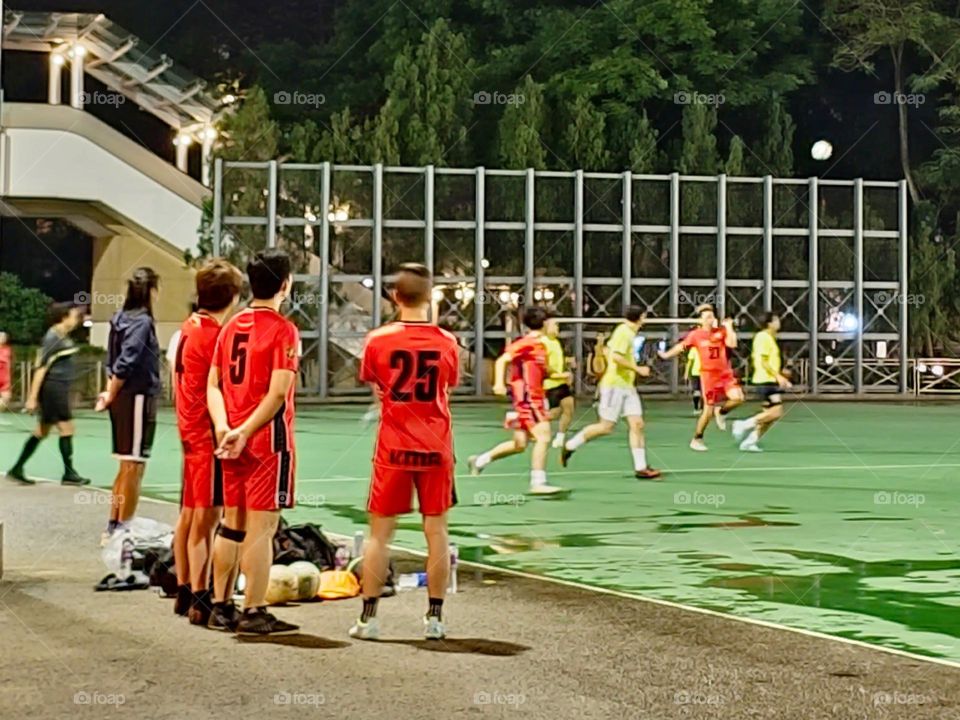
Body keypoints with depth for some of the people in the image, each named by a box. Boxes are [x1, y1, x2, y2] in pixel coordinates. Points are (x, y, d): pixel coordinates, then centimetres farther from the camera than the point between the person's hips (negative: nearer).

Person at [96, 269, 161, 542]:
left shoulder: (122, 319, 11)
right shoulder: (142, 321, -15)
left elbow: (115, 362, 12)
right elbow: (125, 363, -21)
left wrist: (111, 393, 6)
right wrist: (111, 395, -9)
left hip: (124, 399, 9)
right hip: (138, 399, -9)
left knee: (126, 467, 17)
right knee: (133, 467, -3)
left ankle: (113, 528, 23)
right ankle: (124, 530, 1)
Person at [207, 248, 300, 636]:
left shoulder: (232, 326, 11)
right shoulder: (283, 330, -10)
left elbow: (213, 384, 7)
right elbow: (278, 393, -18)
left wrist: (224, 427, -4)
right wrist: (244, 432, -15)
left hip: (232, 439, 7)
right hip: (268, 438, -7)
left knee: (231, 524, 13)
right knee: (261, 526, -3)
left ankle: (221, 608, 19)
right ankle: (254, 613, -1)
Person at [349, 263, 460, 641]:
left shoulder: (378, 340, -7)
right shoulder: (447, 342, -4)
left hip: (393, 448, -1)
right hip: (436, 448, 1)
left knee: (380, 532, 6)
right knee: (436, 530, 7)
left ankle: (368, 617, 7)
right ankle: (434, 617, 10)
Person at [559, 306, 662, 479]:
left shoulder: (628, 333, 14)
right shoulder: (624, 332, -14)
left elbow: (608, 349, 26)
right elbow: (616, 357, -25)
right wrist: (637, 369, -19)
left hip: (627, 387, 9)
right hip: (615, 386, -9)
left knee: (637, 424, -1)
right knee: (606, 427, -5)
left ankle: (640, 468, -1)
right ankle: (569, 446, 9)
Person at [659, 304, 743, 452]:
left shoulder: (721, 332, 3)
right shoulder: (695, 334, 0)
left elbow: (732, 344, -13)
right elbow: (681, 346, 15)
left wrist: (729, 327, -12)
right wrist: (667, 355, 21)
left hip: (725, 373, 2)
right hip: (708, 375, -2)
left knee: (738, 397, -20)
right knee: (708, 410, -1)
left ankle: (721, 411, 12)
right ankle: (697, 440, 17)